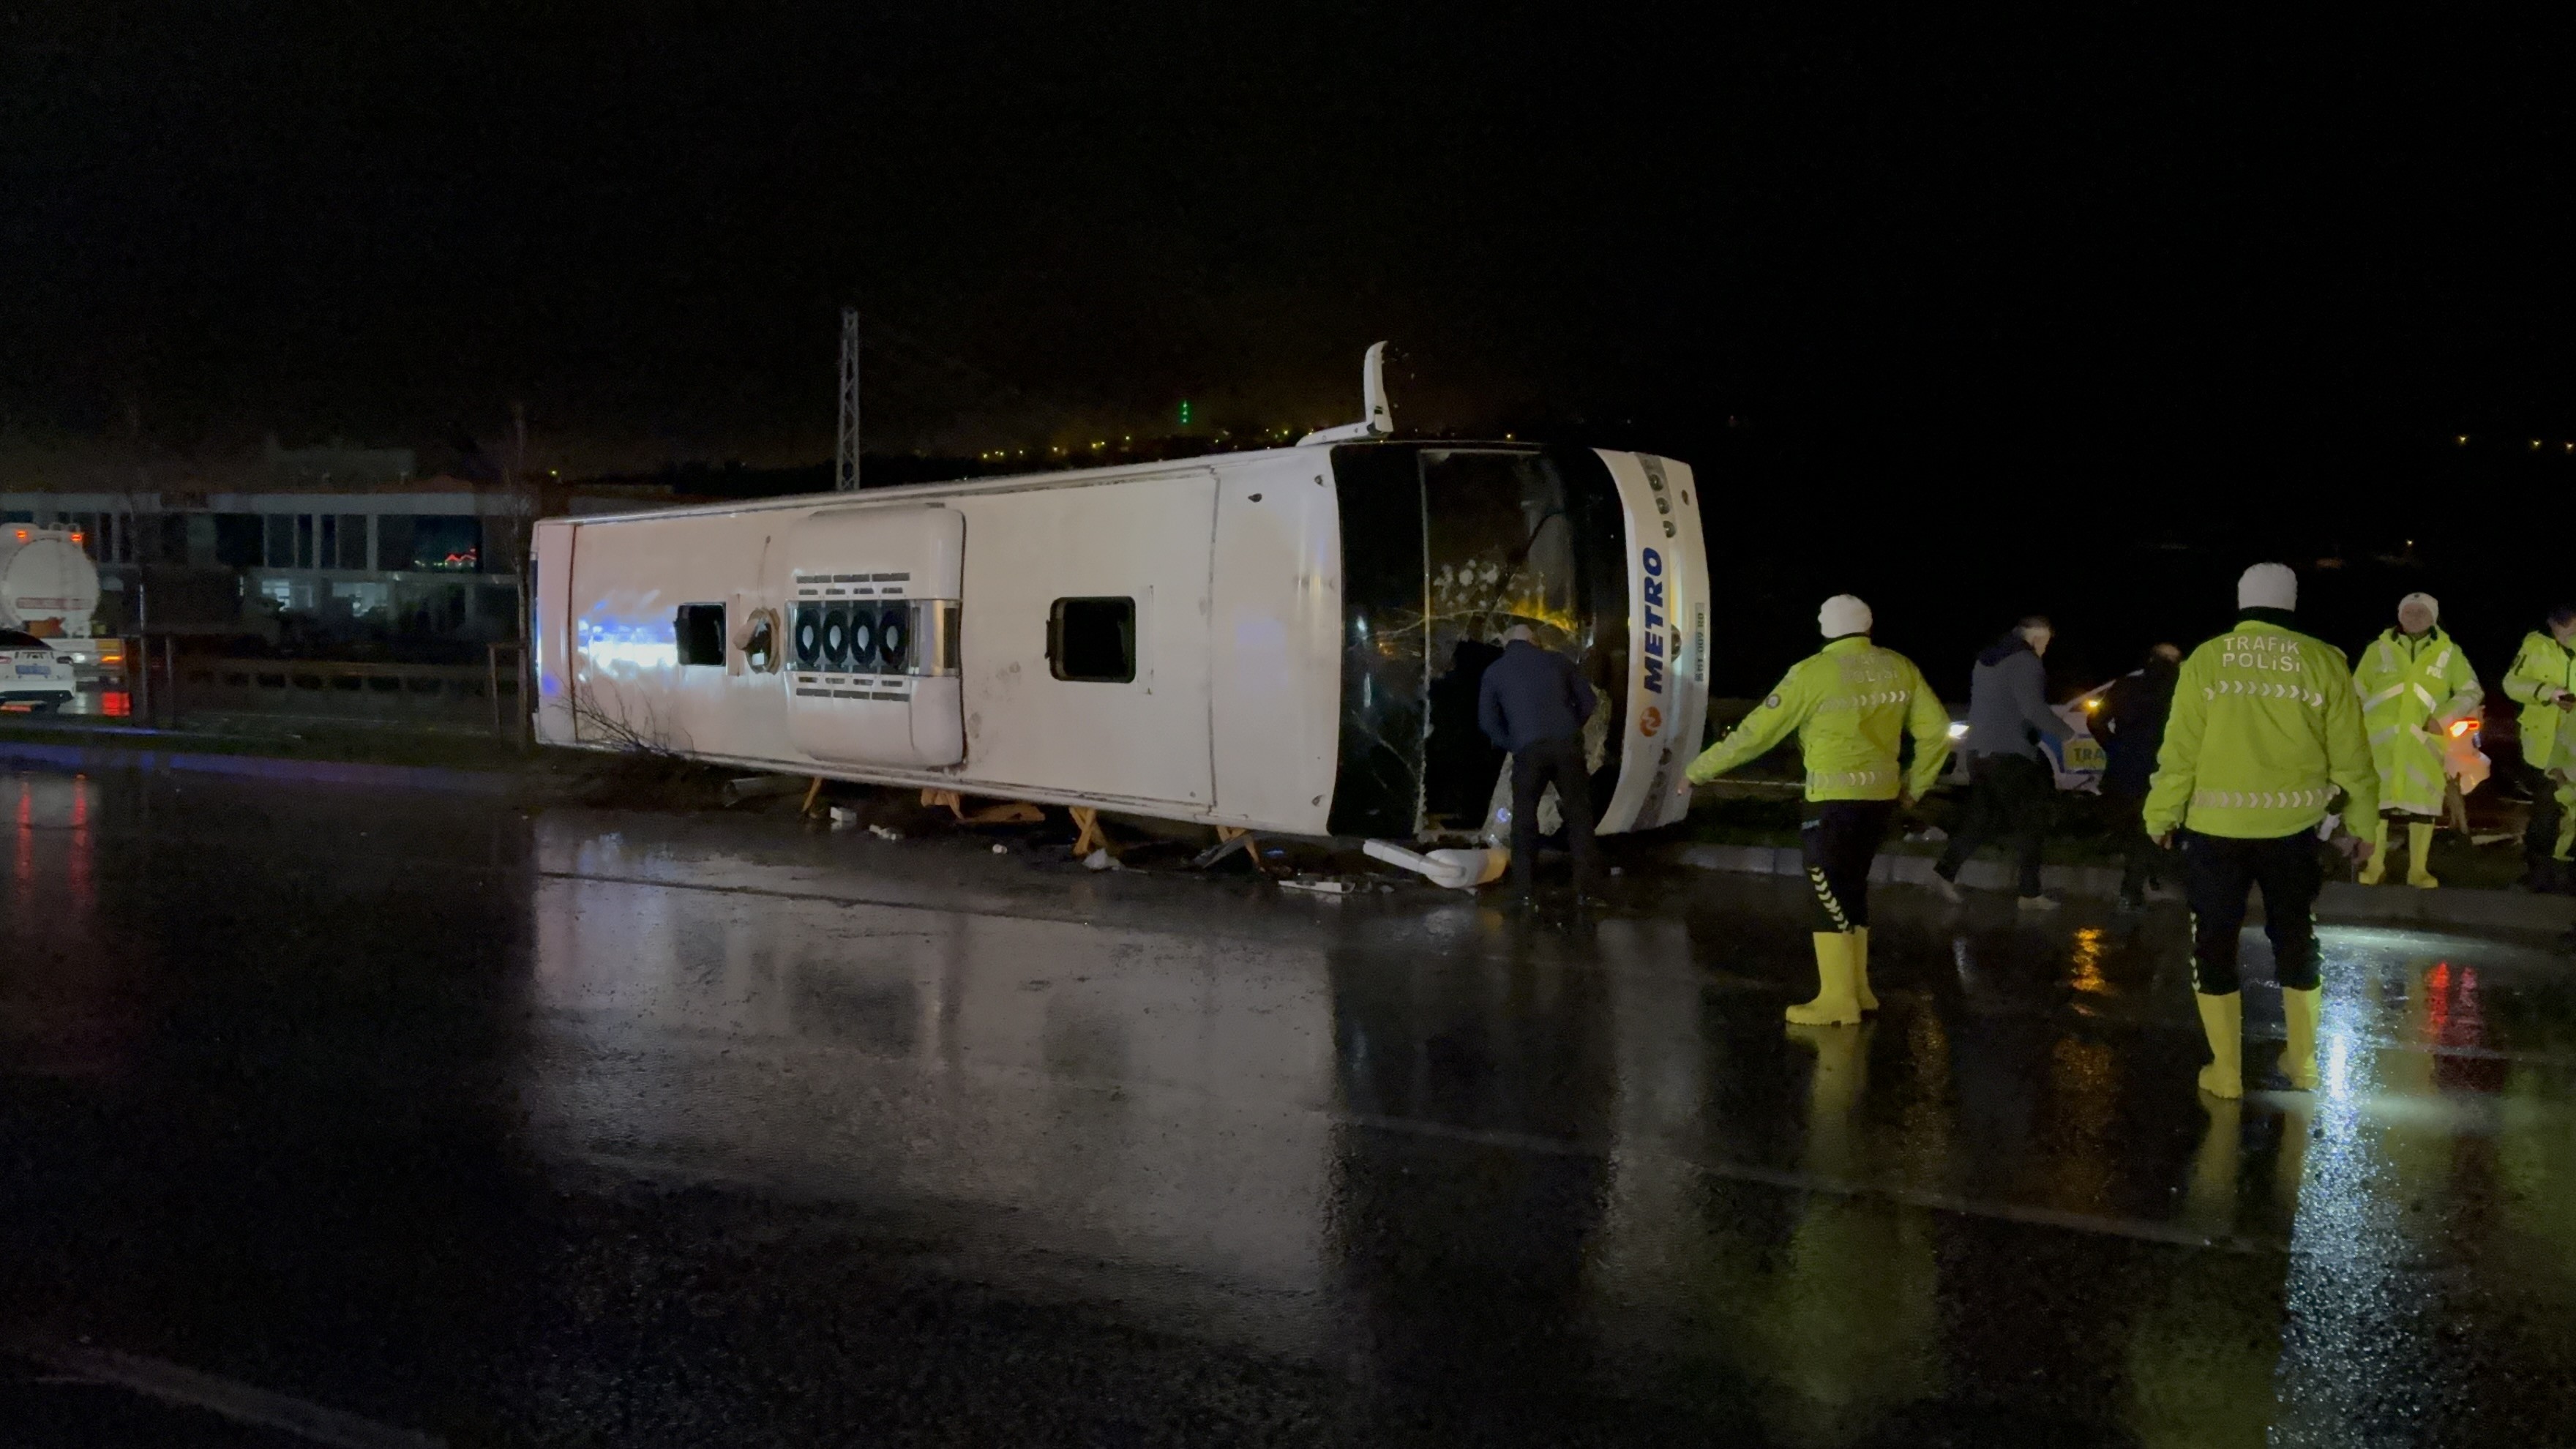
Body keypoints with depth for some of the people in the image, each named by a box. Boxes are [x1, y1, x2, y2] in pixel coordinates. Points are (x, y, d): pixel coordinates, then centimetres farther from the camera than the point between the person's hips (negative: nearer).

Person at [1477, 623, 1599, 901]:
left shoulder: (1495, 671, 13)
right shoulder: (1558, 660, 14)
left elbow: (1487, 720, 9)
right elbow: (1588, 701, 14)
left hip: (1529, 750, -1)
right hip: (1567, 744, 1)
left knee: (1524, 817, 12)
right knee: (1578, 814, 11)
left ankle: (1525, 889, 11)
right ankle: (1583, 887, 10)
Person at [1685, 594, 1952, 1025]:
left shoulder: (1813, 672, -10)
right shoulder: (1899, 668, 5)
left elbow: (1759, 730, -8)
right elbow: (1936, 728, 9)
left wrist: (1703, 767, 2)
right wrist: (1918, 783, 22)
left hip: (1836, 797, -6)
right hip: (1881, 795, 6)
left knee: (1829, 893, 0)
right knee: (1851, 888, 18)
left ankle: (1837, 1000, 1)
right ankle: (1857, 988, 23)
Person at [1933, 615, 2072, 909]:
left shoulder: (1988, 658, 16)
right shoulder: (2024, 661, -12)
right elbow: (2033, 708, -20)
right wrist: (2065, 732, -9)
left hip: (1980, 750, 8)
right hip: (2010, 753, -8)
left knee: (1981, 819, 12)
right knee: (2028, 823, 0)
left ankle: (1945, 873, 2)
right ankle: (2030, 894, 2)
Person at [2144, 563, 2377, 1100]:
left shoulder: (2206, 659, -4)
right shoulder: (2322, 662, -1)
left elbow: (2180, 750, -6)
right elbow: (2349, 754, 1)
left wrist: (2161, 816, 5)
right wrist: (2362, 822, 13)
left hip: (2216, 827, -2)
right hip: (2292, 827, 2)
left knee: (2214, 942, 10)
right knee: (2295, 938, 19)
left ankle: (2225, 1072, 15)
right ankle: (2302, 1061, 30)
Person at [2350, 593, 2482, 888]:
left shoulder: (2449, 653, 6)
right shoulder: (2379, 649, 5)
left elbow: (2472, 692, 10)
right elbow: (2358, 691, 10)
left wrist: (2443, 718, -4)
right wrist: (2365, 723, 1)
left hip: (2425, 742, 0)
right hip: (2380, 741, 0)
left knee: (2423, 803, 5)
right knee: (2375, 800, 3)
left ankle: (2418, 869, 15)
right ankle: (2374, 864, 15)